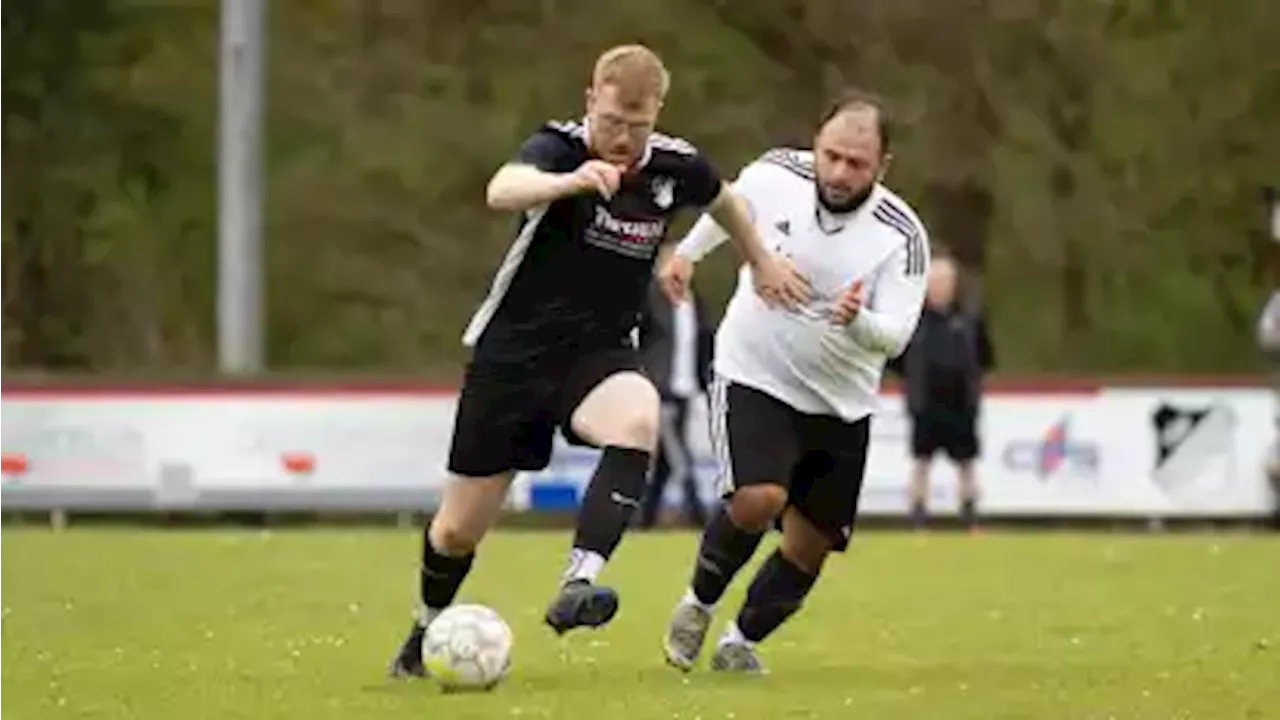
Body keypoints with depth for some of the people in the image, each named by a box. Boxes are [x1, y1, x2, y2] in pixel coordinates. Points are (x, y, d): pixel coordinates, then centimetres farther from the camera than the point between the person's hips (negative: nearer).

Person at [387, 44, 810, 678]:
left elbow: (723, 200, 19)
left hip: (598, 352, 2)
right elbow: (502, 190, -44)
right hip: (512, 352, -2)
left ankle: (577, 587, -43)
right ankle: (428, 630, 39)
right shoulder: (560, 148, -19)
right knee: (459, 530, 7)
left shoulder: (673, 167, -6)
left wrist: (761, 262, 31)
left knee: (638, 419, -36)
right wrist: (571, 181, -62)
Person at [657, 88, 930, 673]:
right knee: (759, 499, -25)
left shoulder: (902, 236, -17)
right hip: (754, 379, -2)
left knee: (810, 547, 6)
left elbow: (894, 337, -23)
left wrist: (858, 320, -44)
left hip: (840, 406, 2)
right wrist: (687, 252, 22)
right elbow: (729, 206, 10)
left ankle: (741, 641, 30)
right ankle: (699, 604, 1)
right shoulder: (776, 175, -14)